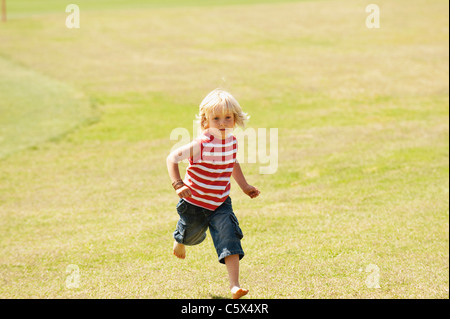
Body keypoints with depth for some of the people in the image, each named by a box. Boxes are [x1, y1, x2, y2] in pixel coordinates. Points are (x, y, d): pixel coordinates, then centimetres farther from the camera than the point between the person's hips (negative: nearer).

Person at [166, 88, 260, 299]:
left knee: (230, 239, -13)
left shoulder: (232, 142, -7)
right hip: (194, 203, -3)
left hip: (220, 203, 3)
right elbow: (172, 158, -27)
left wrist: (244, 186, 13)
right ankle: (180, 240, 60)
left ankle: (234, 285, -14)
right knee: (191, 234, 21)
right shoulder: (201, 145, -28)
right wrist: (178, 185, -37)